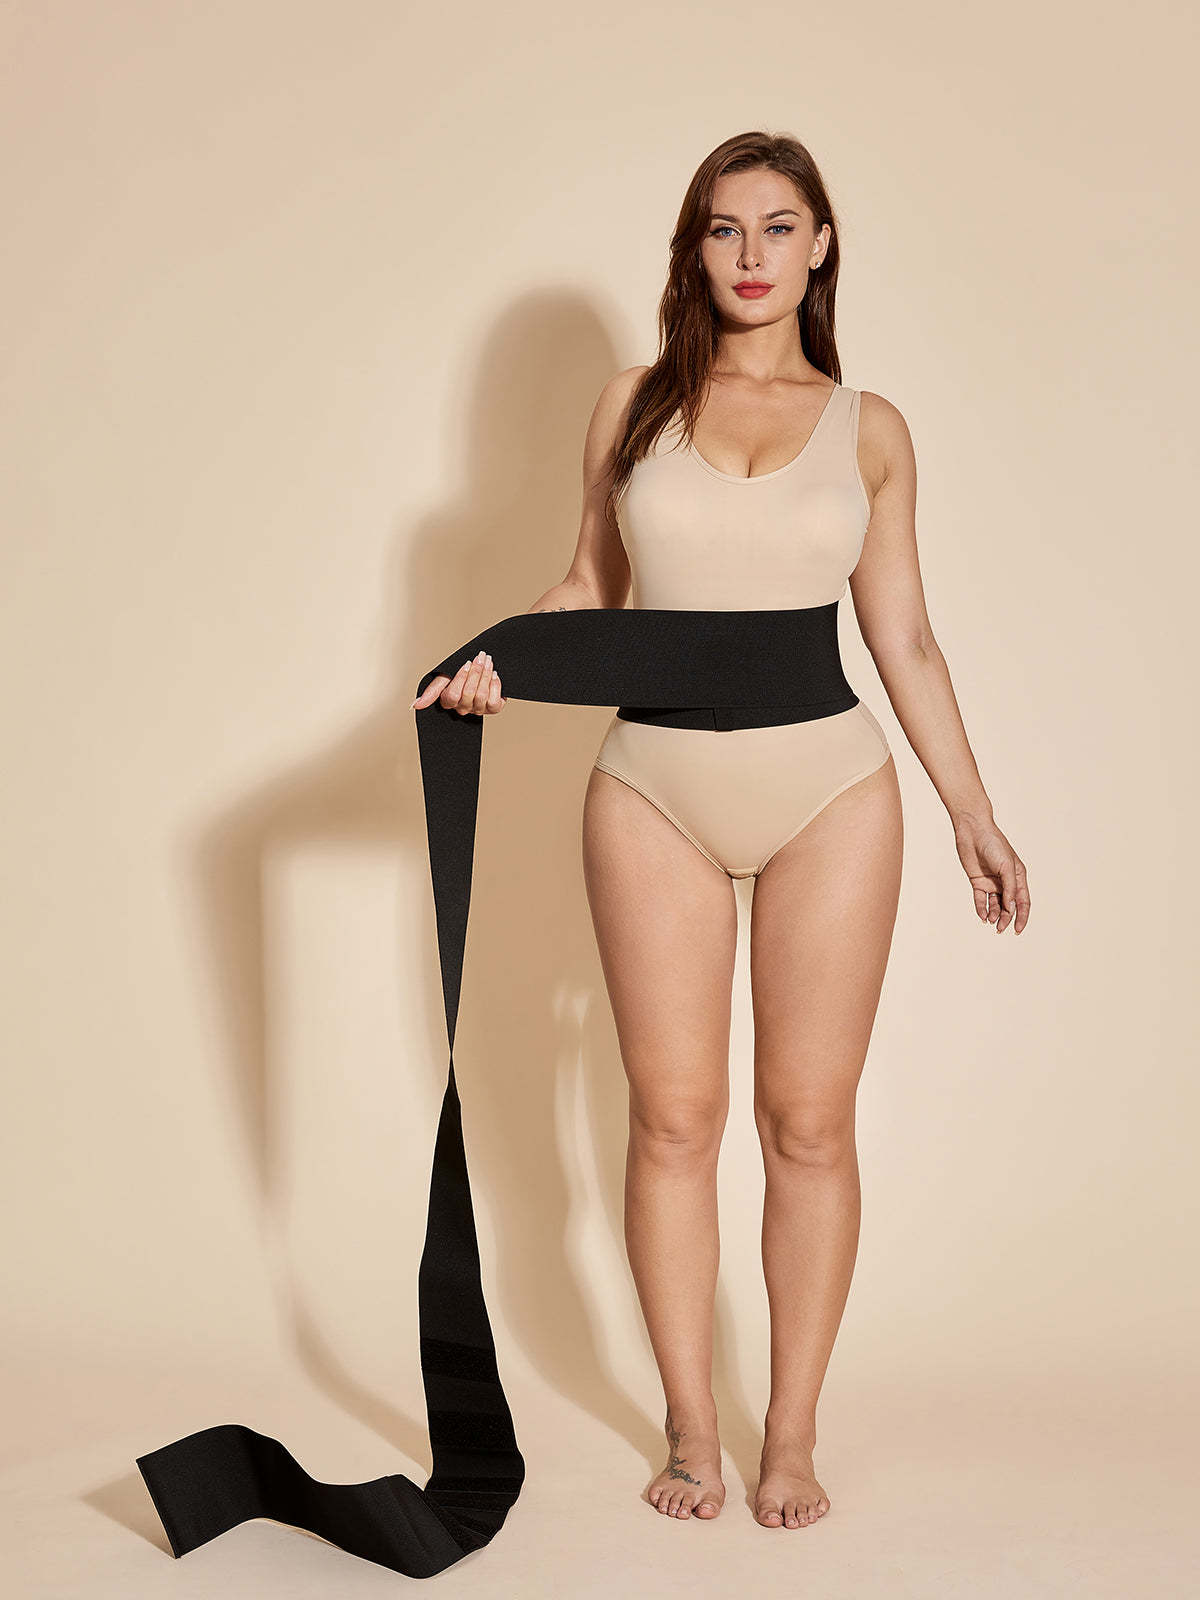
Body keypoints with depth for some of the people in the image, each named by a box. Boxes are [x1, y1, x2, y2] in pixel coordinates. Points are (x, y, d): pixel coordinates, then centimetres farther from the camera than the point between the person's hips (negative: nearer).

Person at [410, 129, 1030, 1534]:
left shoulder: (868, 428, 6)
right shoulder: (636, 404, 7)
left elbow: (904, 638, 10)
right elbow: (591, 588, 14)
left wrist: (974, 813, 8)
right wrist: (499, 656, -6)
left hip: (828, 790, 0)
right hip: (657, 790, 1)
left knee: (809, 1119, 3)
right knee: (673, 1116, 3)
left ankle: (792, 1439, 16)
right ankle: (691, 1430, 18)